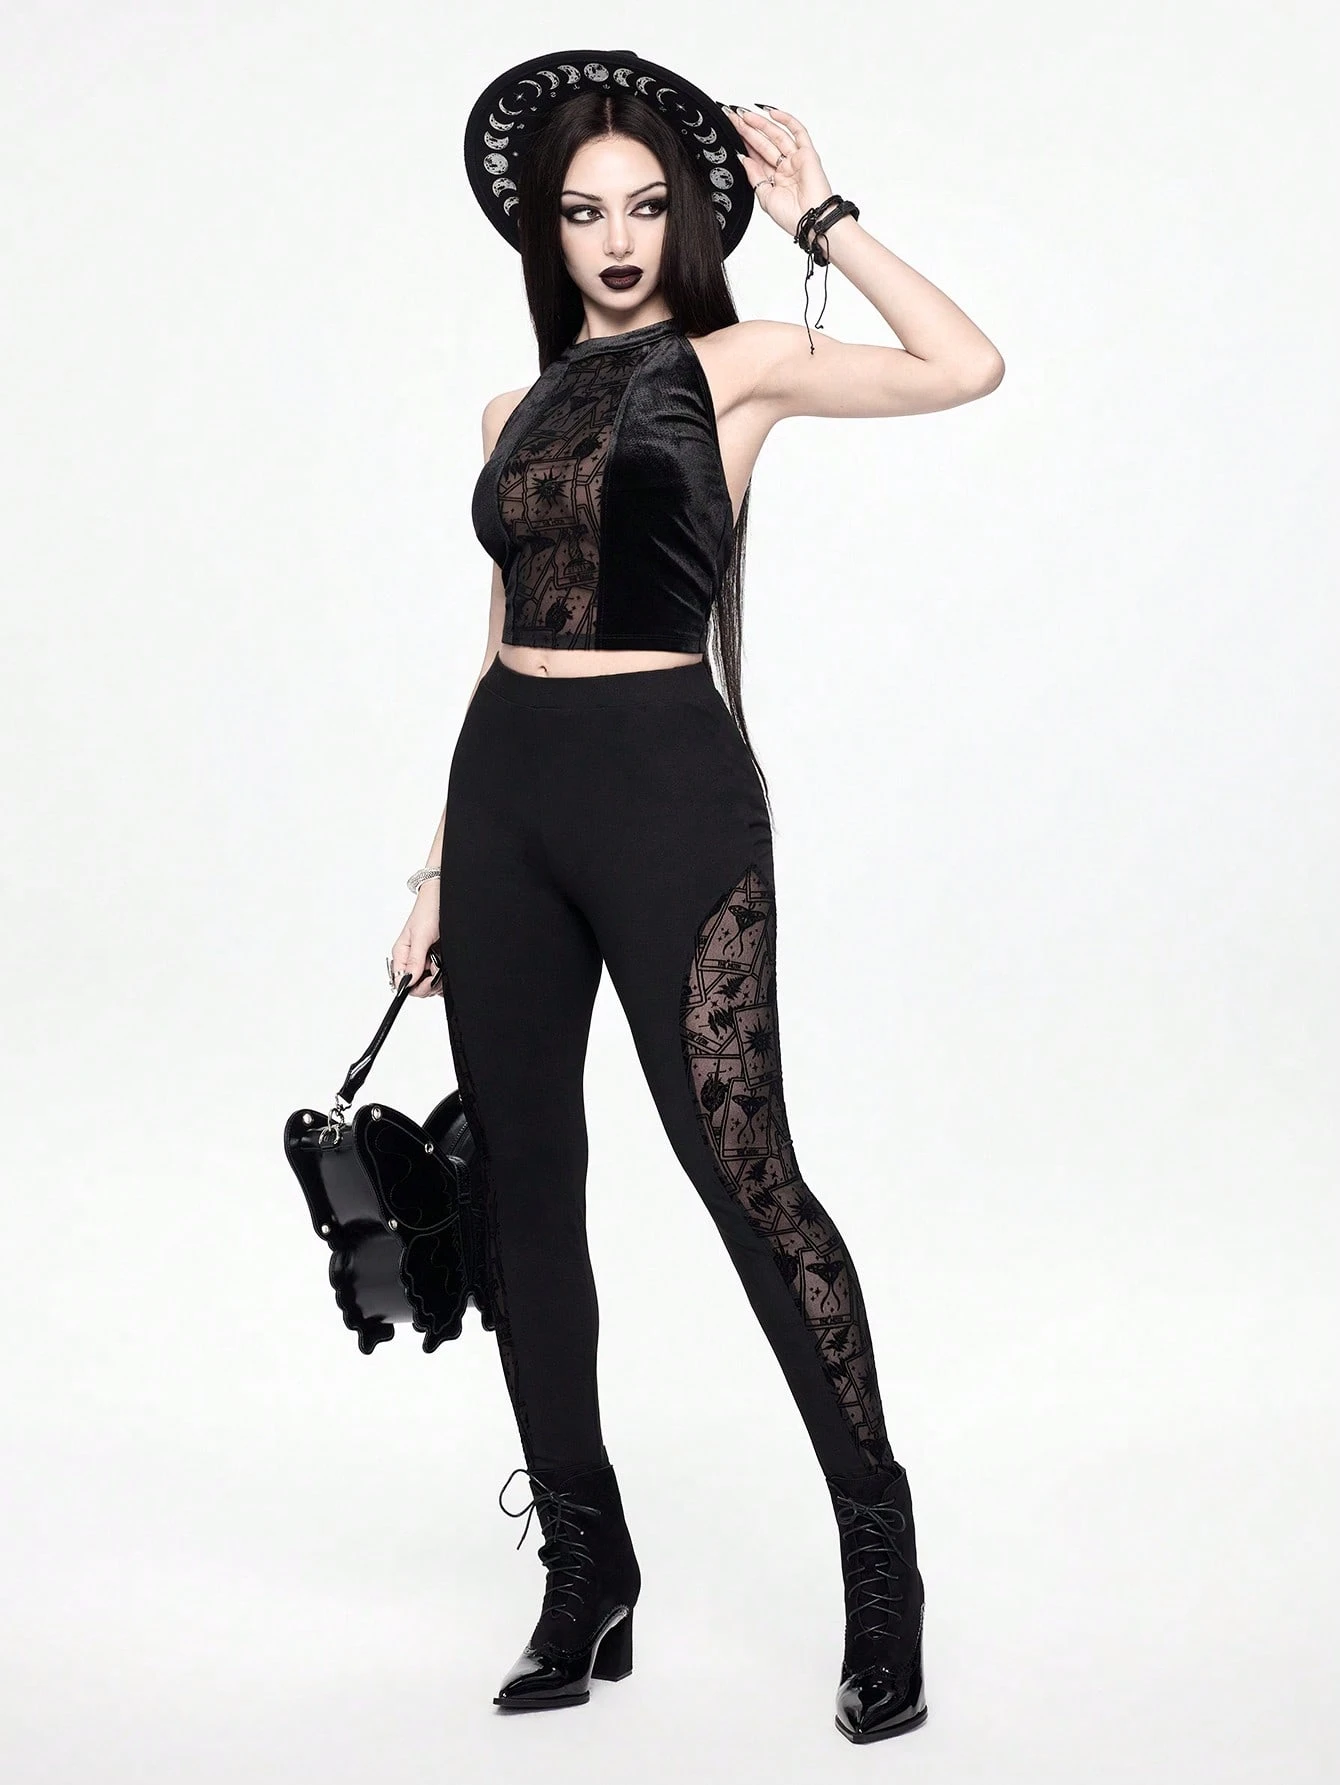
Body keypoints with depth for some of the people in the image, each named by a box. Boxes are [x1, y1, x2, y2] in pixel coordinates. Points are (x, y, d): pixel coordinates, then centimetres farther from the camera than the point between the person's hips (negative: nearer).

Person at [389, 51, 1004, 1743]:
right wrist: (441, 866, 15)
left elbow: (968, 366, -13)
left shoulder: (732, 366, 1)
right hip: (506, 790, 6)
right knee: (521, 1178, 6)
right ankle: (585, 1570, 18)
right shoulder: (518, 410, 16)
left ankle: (879, 1553, 5)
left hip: (668, 786, -6)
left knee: (740, 1165, -9)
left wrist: (817, 214, -5)